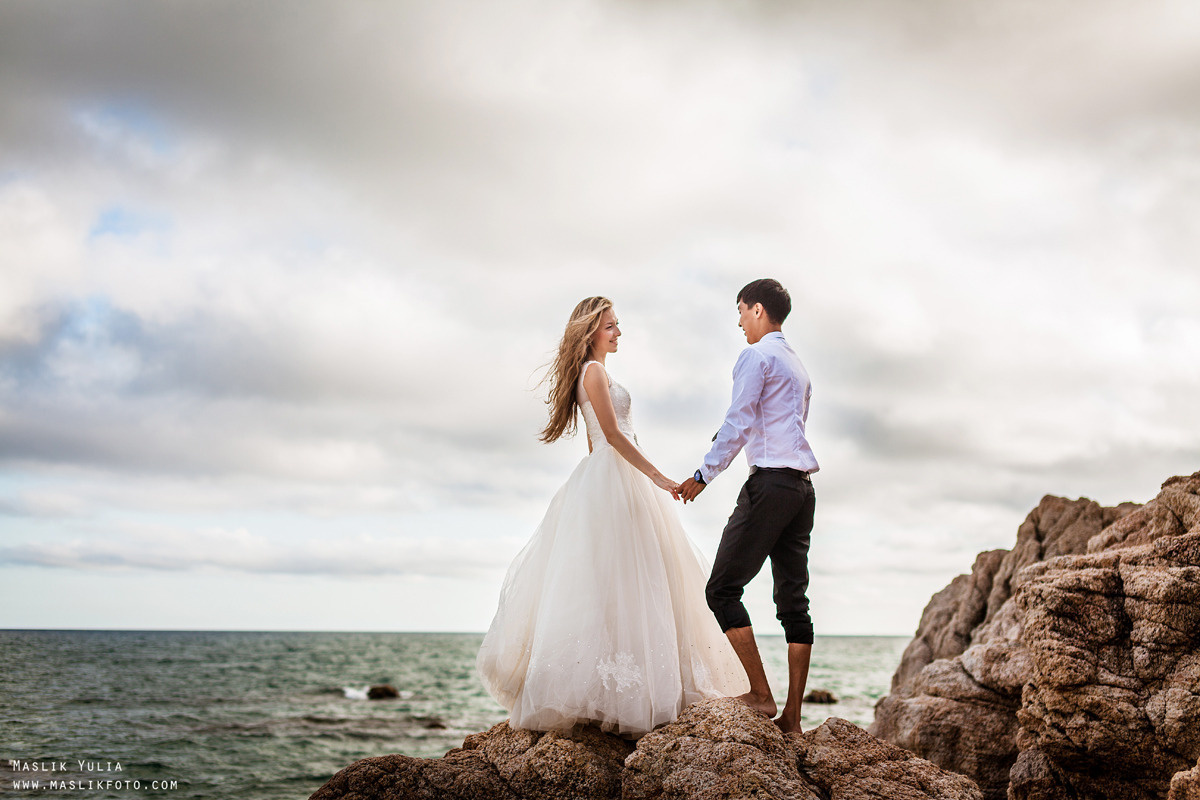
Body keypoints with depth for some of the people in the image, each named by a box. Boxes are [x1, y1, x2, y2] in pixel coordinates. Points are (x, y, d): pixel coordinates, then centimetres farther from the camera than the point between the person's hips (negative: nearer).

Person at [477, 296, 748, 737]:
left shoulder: (596, 373, 21)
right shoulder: (594, 372, -9)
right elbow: (612, 435, -17)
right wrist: (657, 476, -19)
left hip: (614, 481, 10)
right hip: (611, 481, -10)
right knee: (614, 578, -10)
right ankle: (615, 694, -9)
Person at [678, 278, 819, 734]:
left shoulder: (756, 356, -3)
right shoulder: (797, 365, 24)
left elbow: (738, 424, -10)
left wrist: (703, 476, -4)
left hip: (771, 482, -9)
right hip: (802, 487, 9)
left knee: (722, 589, -4)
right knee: (793, 600, 5)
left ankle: (760, 696, -9)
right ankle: (791, 717, 6)